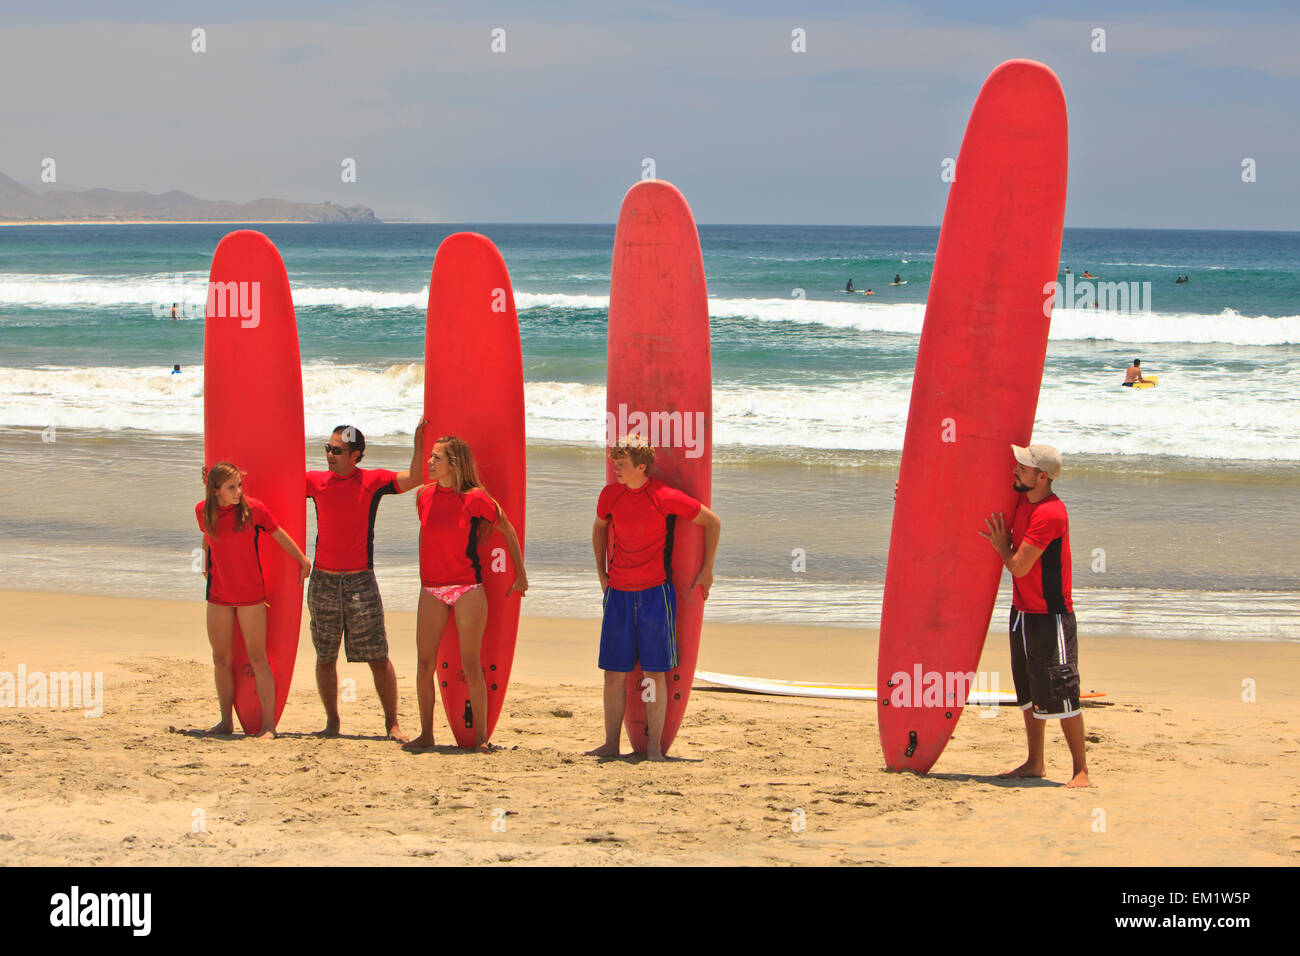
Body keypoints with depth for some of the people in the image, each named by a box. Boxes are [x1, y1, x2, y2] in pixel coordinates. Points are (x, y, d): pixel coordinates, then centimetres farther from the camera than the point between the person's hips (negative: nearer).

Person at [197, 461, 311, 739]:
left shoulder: (253, 508, -12)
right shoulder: (203, 511, -4)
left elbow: (280, 536, 2)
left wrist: (304, 561, 10)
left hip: (251, 595, -3)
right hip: (218, 595, 3)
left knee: (258, 659, -5)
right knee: (221, 659, 8)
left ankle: (268, 724, -2)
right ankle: (226, 721, 18)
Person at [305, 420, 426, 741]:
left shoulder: (373, 481, -2)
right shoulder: (316, 482, 5)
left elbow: (413, 479, -13)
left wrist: (419, 441, -21)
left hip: (360, 581, -3)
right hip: (323, 580, 3)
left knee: (378, 658, -4)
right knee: (325, 657, 7)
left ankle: (392, 723, 3)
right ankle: (332, 721, 19)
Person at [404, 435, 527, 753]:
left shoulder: (474, 499, -9)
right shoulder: (425, 496, 4)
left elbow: (508, 531, 2)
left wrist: (521, 575, 5)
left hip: (467, 588, -4)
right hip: (432, 589, 4)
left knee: (471, 666, -3)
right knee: (424, 664, 2)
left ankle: (481, 737, 6)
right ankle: (426, 734, 12)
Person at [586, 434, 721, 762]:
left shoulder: (666, 497, -10)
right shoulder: (610, 495, 3)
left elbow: (713, 523, 1)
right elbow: (600, 527, 25)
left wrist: (707, 571, 2)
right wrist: (601, 572, 17)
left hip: (655, 593, -4)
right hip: (618, 594, 4)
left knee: (655, 673, -2)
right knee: (614, 673, 3)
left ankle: (654, 747, 4)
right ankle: (611, 743, 10)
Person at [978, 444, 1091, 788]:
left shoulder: (1051, 514, -23)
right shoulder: (1020, 494, 3)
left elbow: (1019, 566, -22)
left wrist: (1001, 546, 0)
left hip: (1050, 617, -9)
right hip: (1022, 611, 9)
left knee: (1060, 693, -8)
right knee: (1029, 692, 15)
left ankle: (1080, 770, -3)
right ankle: (1034, 763, 24)